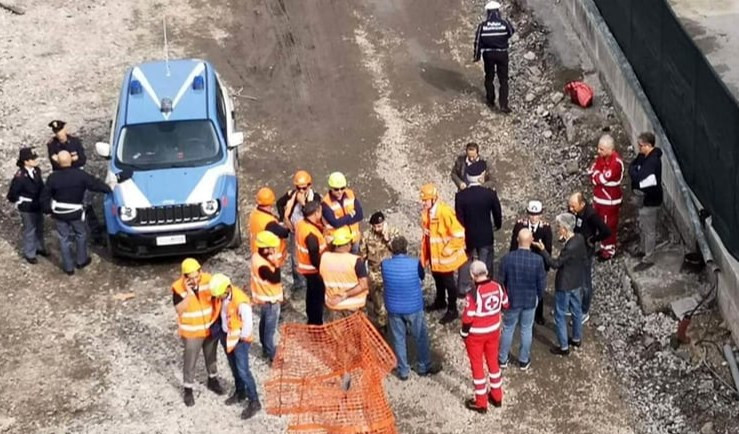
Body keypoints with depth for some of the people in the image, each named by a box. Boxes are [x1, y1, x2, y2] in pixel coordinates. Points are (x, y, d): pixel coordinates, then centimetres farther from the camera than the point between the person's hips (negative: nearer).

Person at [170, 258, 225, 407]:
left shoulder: (208, 279, -14)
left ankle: (213, 381, 46)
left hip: (210, 327, 3)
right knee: (190, 362, 10)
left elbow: (216, 298, -1)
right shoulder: (178, 287, -22)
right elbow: (179, 310, -27)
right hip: (191, 332, -3)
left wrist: (217, 320, -6)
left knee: (211, 357, 23)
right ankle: (188, 390, 29)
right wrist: (189, 294, -37)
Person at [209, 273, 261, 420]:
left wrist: (241, 338, -12)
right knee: (234, 367, 21)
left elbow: (247, 325, -25)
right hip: (226, 335, 7)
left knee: (243, 370, -3)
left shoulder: (241, 302, -32)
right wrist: (223, 333, 8)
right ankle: (240, 392, 40)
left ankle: (254, 402, 6)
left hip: (239, 339, -7)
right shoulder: (223, 295, -8)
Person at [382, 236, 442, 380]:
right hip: (413, 307, -2)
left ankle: (403, 371, 26)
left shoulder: (385, 264, -15)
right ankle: (424, 367, 33)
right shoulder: (415, 264, -20)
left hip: (394, 308, 2)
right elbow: (422, 278, 0)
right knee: (421, 337, 18)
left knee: (398, 340, 16)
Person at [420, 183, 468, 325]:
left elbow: (459, 233, -27)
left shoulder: (445, 212, -28)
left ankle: (452, 310, 22)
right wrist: (426, 254, 13)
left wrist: (449, 249, -20)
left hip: (445, 255, -8)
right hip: (433, 254, 8)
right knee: (437, 279, 26)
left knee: (448, 282, 7)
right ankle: (440, 301, 48)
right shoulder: (426, 212, -3)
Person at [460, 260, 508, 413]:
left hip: (475, 334, -5)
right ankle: (497, 397, 35)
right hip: (494, 331, 5)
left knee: (477, 366, 10)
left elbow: (468, 318, -22)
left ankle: (481, 403, 21)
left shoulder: (473, 294, -27)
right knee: (493, 362, 22)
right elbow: (505, 305, 7)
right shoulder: (497, 287, -9)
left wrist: (464, 333, -6)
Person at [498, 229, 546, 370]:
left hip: (511, 299, 0)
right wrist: (538, 297, 11)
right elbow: (542, 283, -9)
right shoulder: (538, 259, -19)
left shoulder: (507, 258, -19)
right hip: (530, 300, 0)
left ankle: (503, 359, 29)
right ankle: (524, 361, 28)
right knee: (526, 330, 16)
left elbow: (501, 280, -7)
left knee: (508, 329, 16)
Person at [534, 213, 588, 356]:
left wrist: (542, 250, -21)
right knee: (576, 311, 25)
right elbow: (585, 259, 6)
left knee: (560, 316, 9)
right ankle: (577, 339, 43)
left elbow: (555, 264, -23)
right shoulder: (580, 238, -9)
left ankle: (564, 347, 19)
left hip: (565, 285, -9)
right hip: (578, 282, 9)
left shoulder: (569, 248, -34)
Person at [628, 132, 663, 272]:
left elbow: (638, 176, -34)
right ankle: (643, 249, 44)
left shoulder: (652, 161, -30)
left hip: (651, 199, -10)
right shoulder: (644, 156, 0)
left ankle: (648, 259, 13)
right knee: (642, 225, 26)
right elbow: (632, 166, 9)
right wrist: (635, 170, -11)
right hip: (645, 196, 10)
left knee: (649, 229, 2)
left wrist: (633, 170, -16)